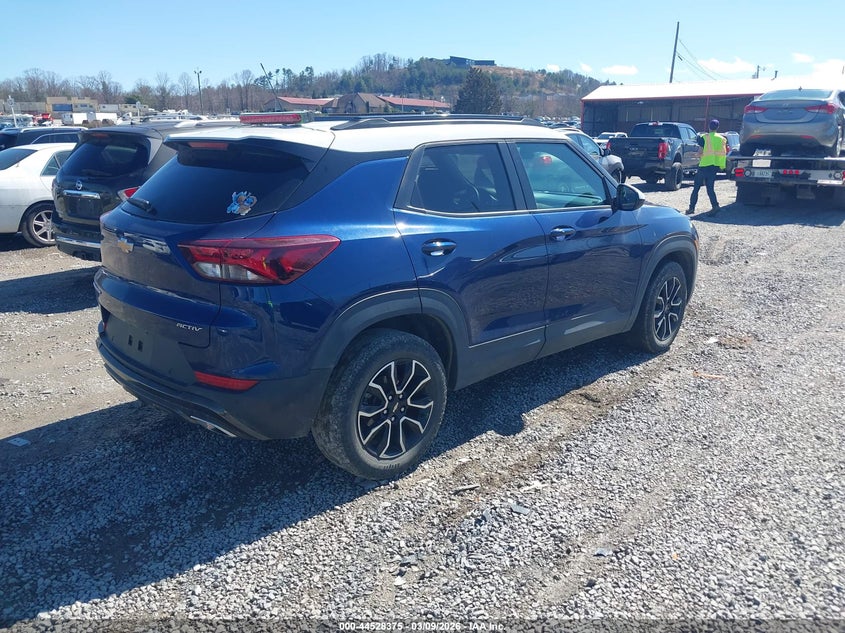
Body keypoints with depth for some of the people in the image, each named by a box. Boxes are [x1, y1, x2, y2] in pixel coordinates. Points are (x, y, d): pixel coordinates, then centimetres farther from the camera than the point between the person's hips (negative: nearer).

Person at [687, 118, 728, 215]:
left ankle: (691, 208, 5)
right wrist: (722, 167, 10)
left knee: (696, 188, 5)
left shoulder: (704, 137, -6)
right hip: (715, 166, 4)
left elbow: (700, 151, -10)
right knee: (710, 188, 8)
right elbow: (724, 153, 4)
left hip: (704, 165, -4)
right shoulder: (722, 139, 6)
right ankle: (715, 206, -9)